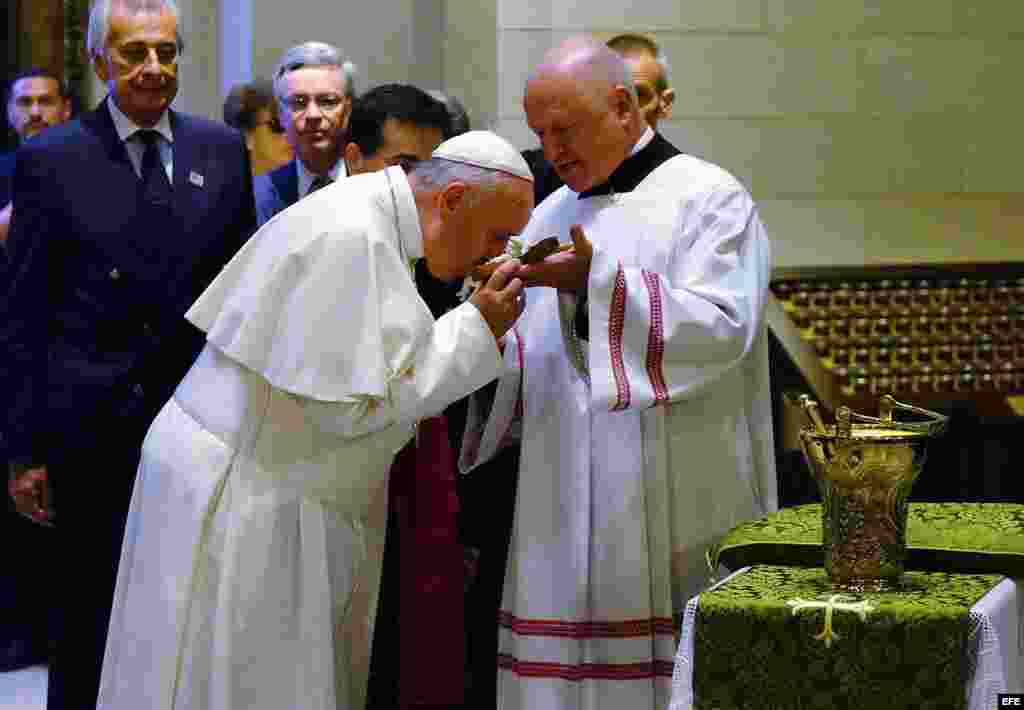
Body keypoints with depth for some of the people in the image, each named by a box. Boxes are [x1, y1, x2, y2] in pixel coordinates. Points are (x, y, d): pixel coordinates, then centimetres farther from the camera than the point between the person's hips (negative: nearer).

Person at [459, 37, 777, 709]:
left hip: (670, 512, -6)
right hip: (565, 511, 6)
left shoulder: (709, 198, -1)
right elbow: (527, 366, 18)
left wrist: (597, 283, -21)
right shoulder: (552, 216, 17)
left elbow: (723, 327, -15)